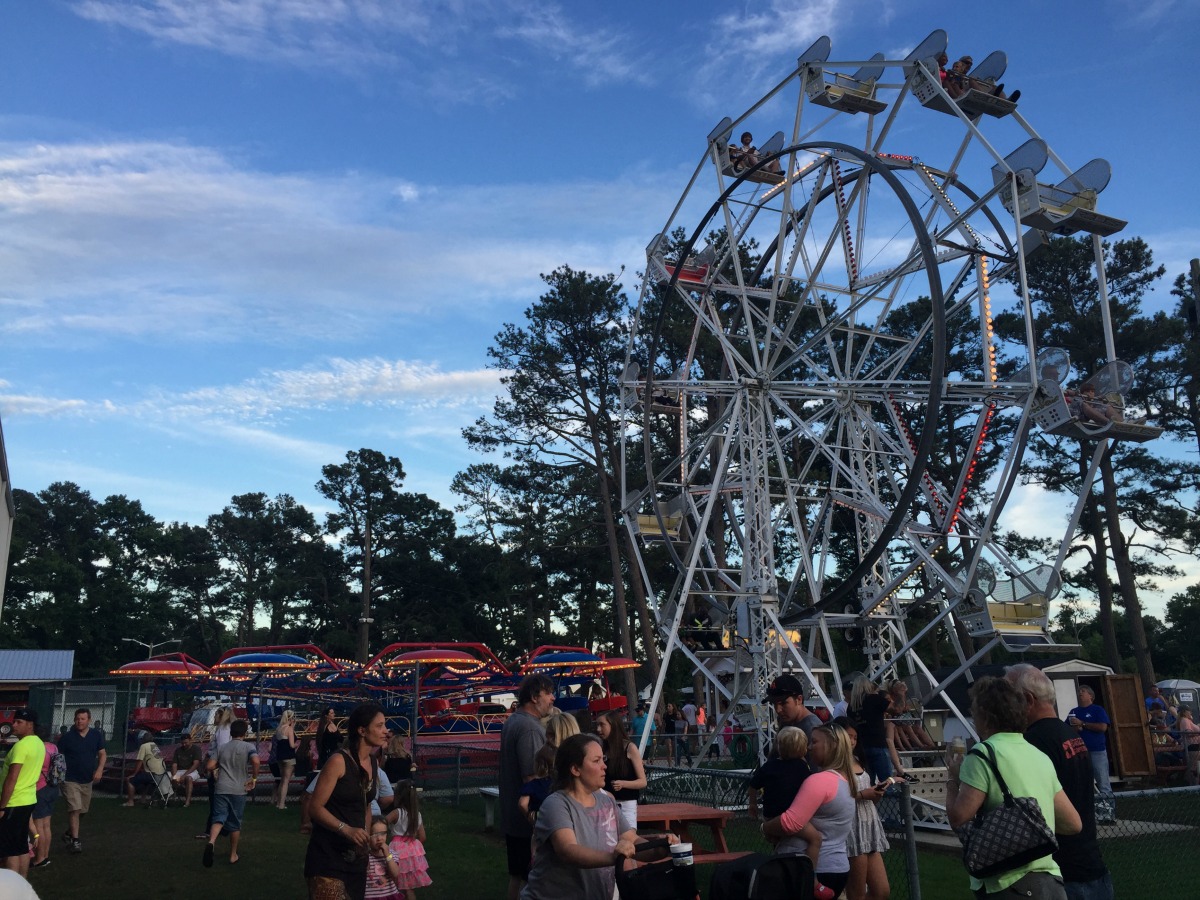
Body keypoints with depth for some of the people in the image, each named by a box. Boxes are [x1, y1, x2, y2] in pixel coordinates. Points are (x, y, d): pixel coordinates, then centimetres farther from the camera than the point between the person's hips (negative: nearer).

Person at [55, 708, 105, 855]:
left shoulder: (97, 735, 1)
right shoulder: (67, 737, -9)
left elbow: (102, 754, 6)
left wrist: (99, 770, -9)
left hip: (88, 780, 5)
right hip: (71, 780, -4)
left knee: (82, 810, 15)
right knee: (74, 809, -14)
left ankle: (69, 834, 37)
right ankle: (75, 840, -6)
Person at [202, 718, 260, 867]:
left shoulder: (222, 747, 9)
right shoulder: (248, 746, -3)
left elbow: (210, 766, 5)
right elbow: (255, 761, -22)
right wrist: (254, 778, -9)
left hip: (221, 789, 2)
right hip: (238, 790, -2)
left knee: (219, 818, -4)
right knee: (235, 823, 11)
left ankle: (211, 842, -33)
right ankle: (233, 855, 20)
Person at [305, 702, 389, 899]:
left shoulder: (373, 763, 7)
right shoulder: (338, 761, -16)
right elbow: (315, 807, -18)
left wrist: (366, 840, 15)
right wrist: (346, 829, -28)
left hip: (355, 855, 7)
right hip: (328, 853, -7)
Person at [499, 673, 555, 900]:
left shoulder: (512, 721, 11)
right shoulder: (530, 728, -22)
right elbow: (531, 778, -25)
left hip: (511, 816, 10)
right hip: (528, 818, -10)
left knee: (516, 876, 17)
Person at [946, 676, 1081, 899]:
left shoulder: (983, 754, -12)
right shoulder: (1041, 756, 9)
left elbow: (958, 818, -16)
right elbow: (1073, 824, 14)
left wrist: (953, 779, 0)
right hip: (1050, 882, 7)